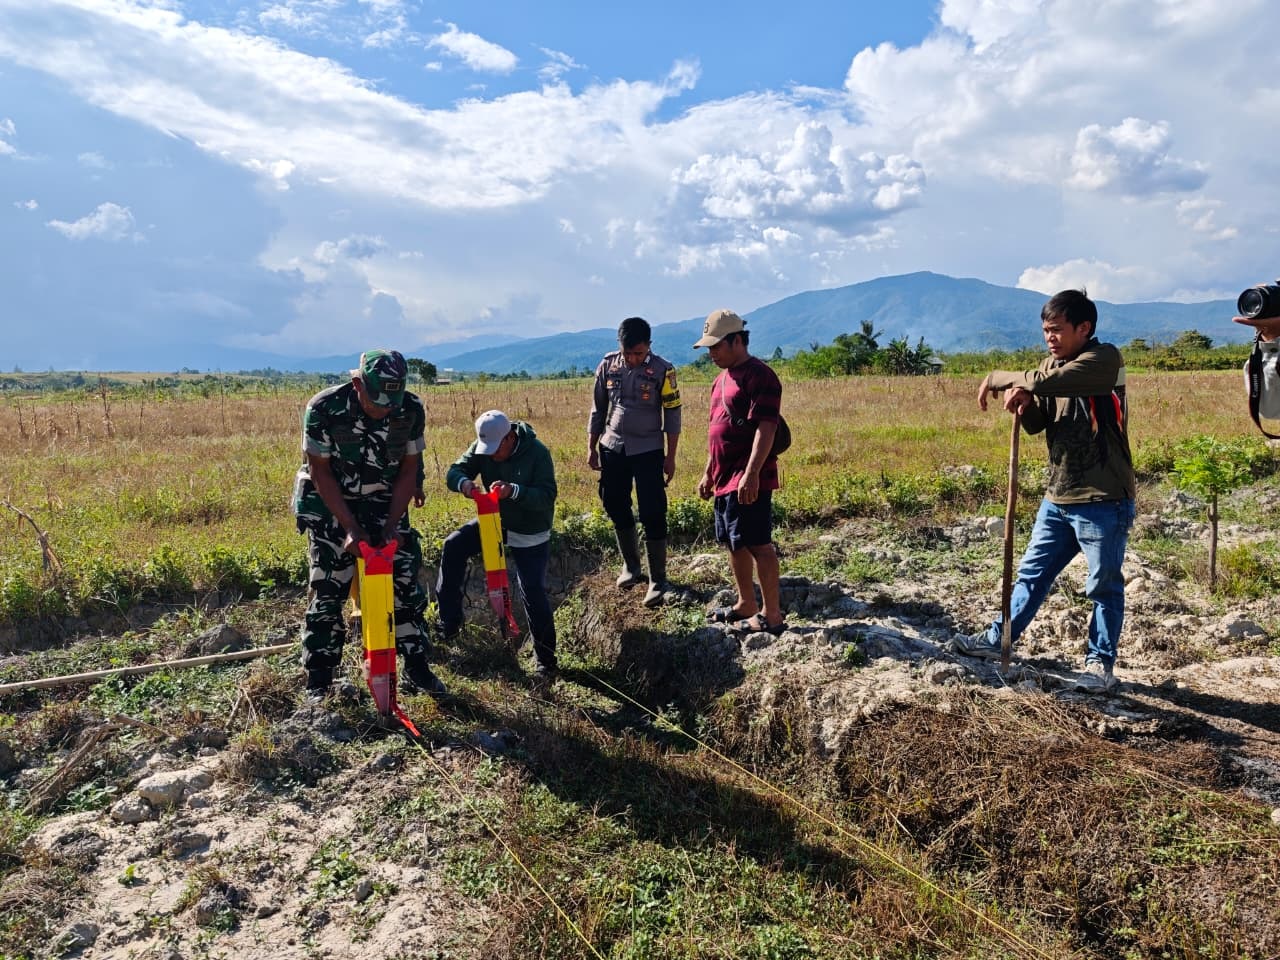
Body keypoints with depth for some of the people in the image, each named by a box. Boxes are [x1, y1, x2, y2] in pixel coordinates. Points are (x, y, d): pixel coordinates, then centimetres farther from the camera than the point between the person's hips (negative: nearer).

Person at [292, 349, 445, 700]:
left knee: (406, 585, 1)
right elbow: (320, 472, -15)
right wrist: (351, 528, -19)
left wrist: (392, 525, -13)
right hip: (331, 506, -2)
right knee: (328, 592, -1)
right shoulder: (324, 409, -24)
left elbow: (408, 470, -6)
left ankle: (417, 670, 15)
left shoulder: (411, 410, -16)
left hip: (384, 505, 3)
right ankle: (318, 683, 13)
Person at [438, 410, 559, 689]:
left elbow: (547, 496, -28)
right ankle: (449, 625, 0)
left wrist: (513, 491, -45)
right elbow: (454, 471, -10)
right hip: (496, 520, 5)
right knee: (453, 546, -13)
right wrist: (463, 482, -35)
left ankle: (546, 663, 2)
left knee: (534, 594, -13)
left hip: (530, 533, -5)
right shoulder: (482, 448, -9)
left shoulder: (537, 452, -24)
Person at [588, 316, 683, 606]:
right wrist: (591, 447, 9)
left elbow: (672, 415, -3)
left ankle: (658, 580, 7)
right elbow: (598, 409, 9)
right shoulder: (608, 365, 0)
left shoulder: (662, 370, -9)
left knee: (653, 515, -4)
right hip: (612, 449, 4)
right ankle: (631, 566, 31)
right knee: (616, 508, 12)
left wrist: (670, 457, -4)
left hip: (647, 452, -4)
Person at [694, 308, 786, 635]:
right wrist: (708, 473, 21)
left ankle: (772, 615, 4)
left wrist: (751, 474, -29)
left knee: (757, 545, -5)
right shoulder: (723, 378, 17)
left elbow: (766, 427, -22)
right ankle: (746, 605, 28)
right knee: (734, 543, 15)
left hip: (748, 480, -10)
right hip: (725, 479, 10)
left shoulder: (759, 376, -13)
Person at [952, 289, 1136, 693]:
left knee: (1104, 586, 6)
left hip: (1103, 501, -7)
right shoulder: (1050, 365, 10)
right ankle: (998, 640, 24)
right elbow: (1036, 424, 8)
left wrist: (998, 378, -14)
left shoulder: (1105, 359, -14)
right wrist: (1024, 401, -13)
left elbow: (1045, 382, -29)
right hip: (1058, 497, 7)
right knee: (1032, 574, 15)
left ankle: (1100, 662, 20)